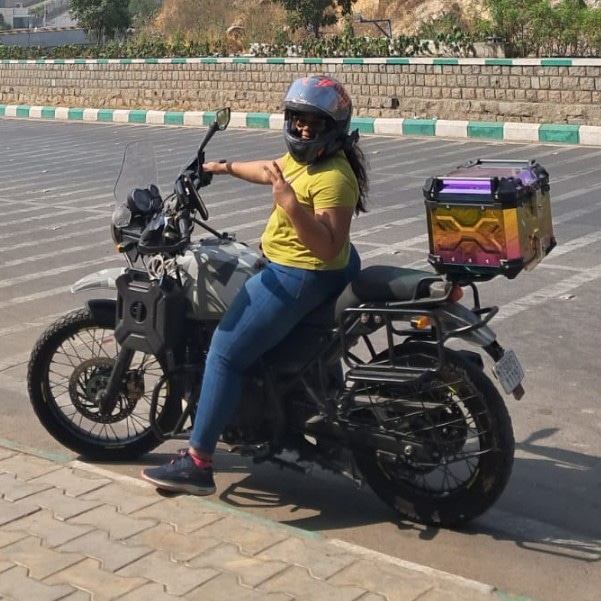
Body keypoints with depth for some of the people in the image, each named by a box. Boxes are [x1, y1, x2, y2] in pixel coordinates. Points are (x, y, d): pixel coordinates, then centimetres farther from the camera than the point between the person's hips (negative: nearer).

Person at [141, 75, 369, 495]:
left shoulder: (333, 177, -25)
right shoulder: (305, 157, 5)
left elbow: (329, 246, -32)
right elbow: (273, 171, 28)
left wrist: (290, 204, -40)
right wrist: (226, 167, 36)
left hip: (298, 277, -12)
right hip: (291, 268, 12)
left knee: (226, 353, -14)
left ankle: (197, 464, -12)